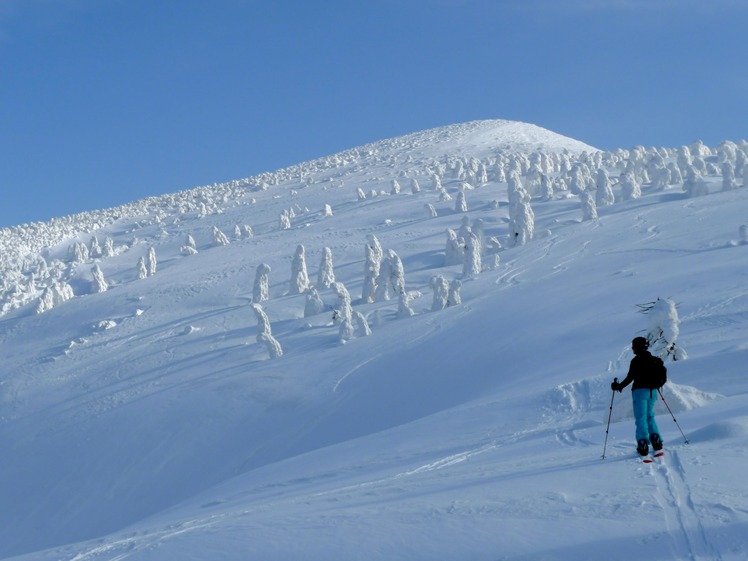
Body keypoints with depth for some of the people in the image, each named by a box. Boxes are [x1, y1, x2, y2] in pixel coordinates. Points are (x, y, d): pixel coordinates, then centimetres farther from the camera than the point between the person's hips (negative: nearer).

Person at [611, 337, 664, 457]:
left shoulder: (636, 361, -12)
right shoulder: (654, 360, 8)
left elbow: (630, 377, -14)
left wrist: (619, 386, -3)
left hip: (640, 391, -6)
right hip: (652, 391, 6)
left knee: (641, 418, -4)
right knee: (650, 416, 19)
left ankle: (643, 444, -13)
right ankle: (656, 441, 10)